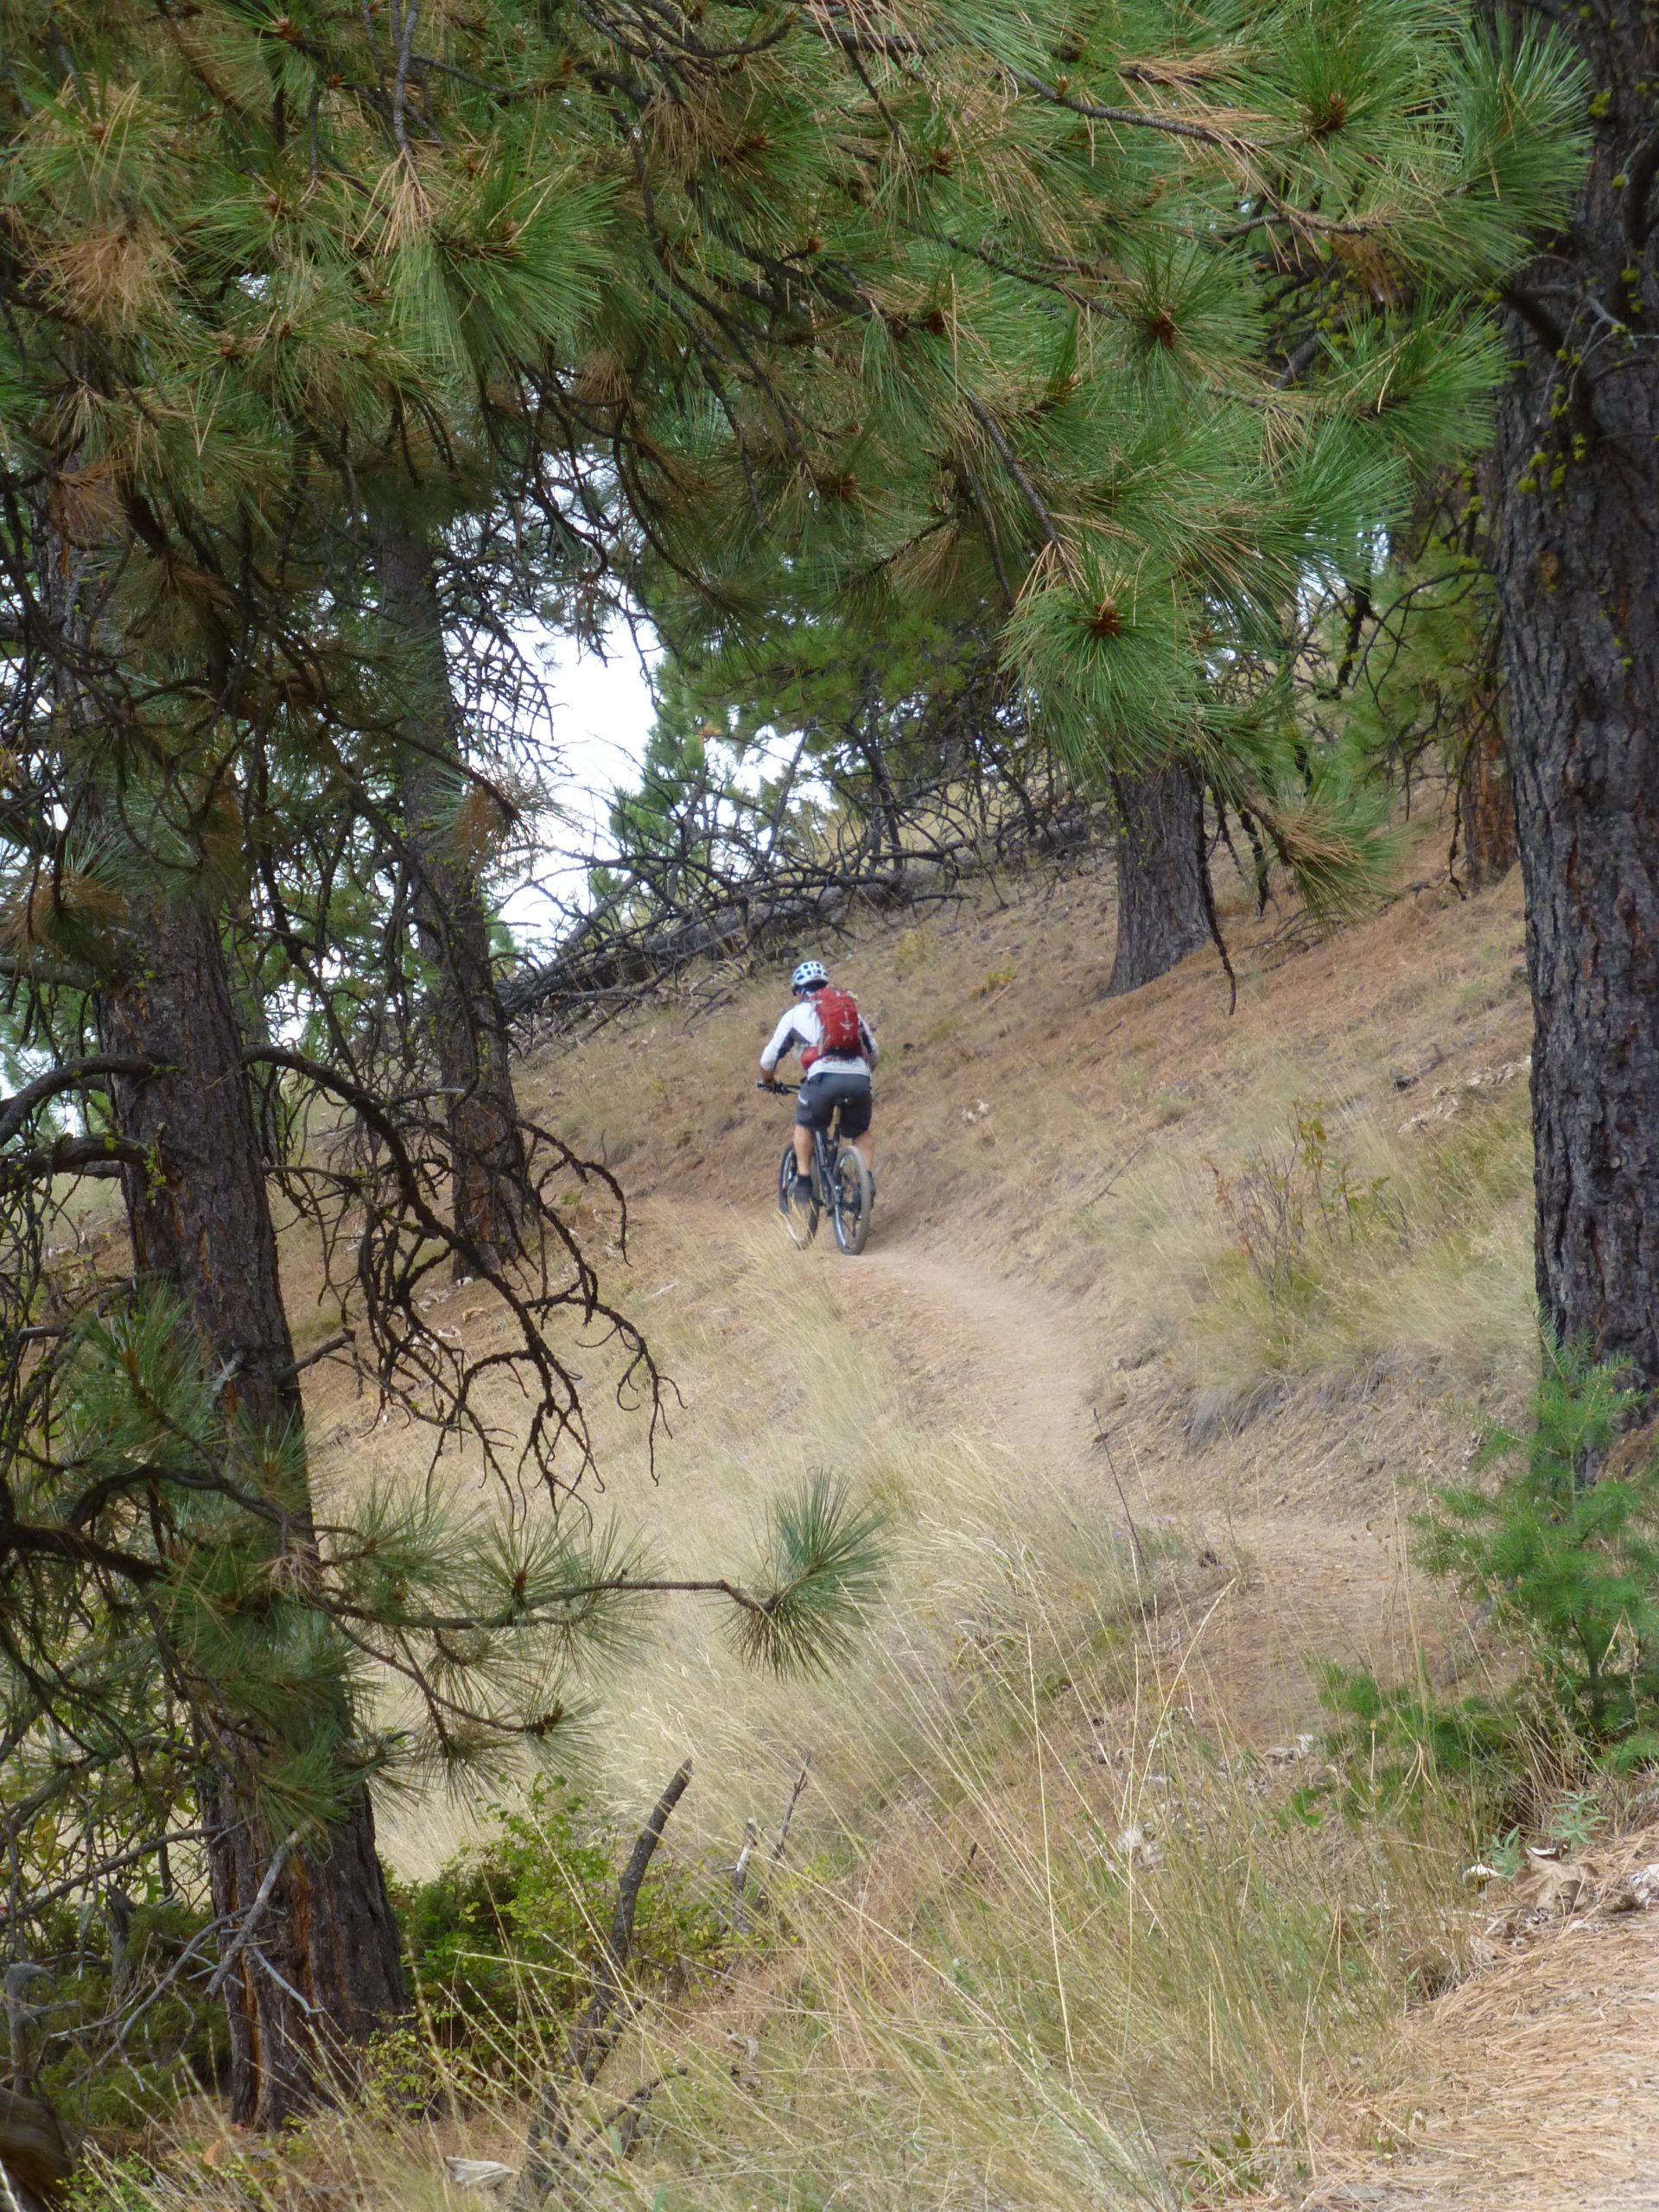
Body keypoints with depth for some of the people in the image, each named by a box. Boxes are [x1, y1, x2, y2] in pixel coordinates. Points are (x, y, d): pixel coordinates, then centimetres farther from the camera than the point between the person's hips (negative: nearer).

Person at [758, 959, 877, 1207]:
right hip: (859, 1079, 3)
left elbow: (769, 1058, 22)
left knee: (804, 1124, 25)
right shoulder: (851, 1008, 27)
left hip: (823, 1077, -3)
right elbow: (874, 1053, 29)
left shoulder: (796, 1014, 18)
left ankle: (803, 1181, 15)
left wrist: (768, 1080, 43)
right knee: (861, 1131, 27)